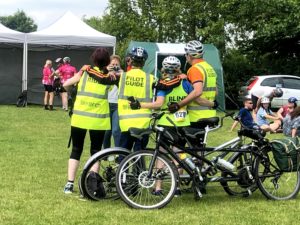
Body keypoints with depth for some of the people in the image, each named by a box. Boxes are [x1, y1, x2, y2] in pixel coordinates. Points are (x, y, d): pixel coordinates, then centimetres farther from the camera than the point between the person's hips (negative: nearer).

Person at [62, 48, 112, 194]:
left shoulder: (85, 71, -1)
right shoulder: (109, 76, -1)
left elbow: (65, 84, 4)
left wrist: (71, 88, 22)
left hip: (79, 117, 1)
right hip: (98, 120, -1)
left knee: (76, 150, 11)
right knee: (95, 151, 10)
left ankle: (70, 184, 5)